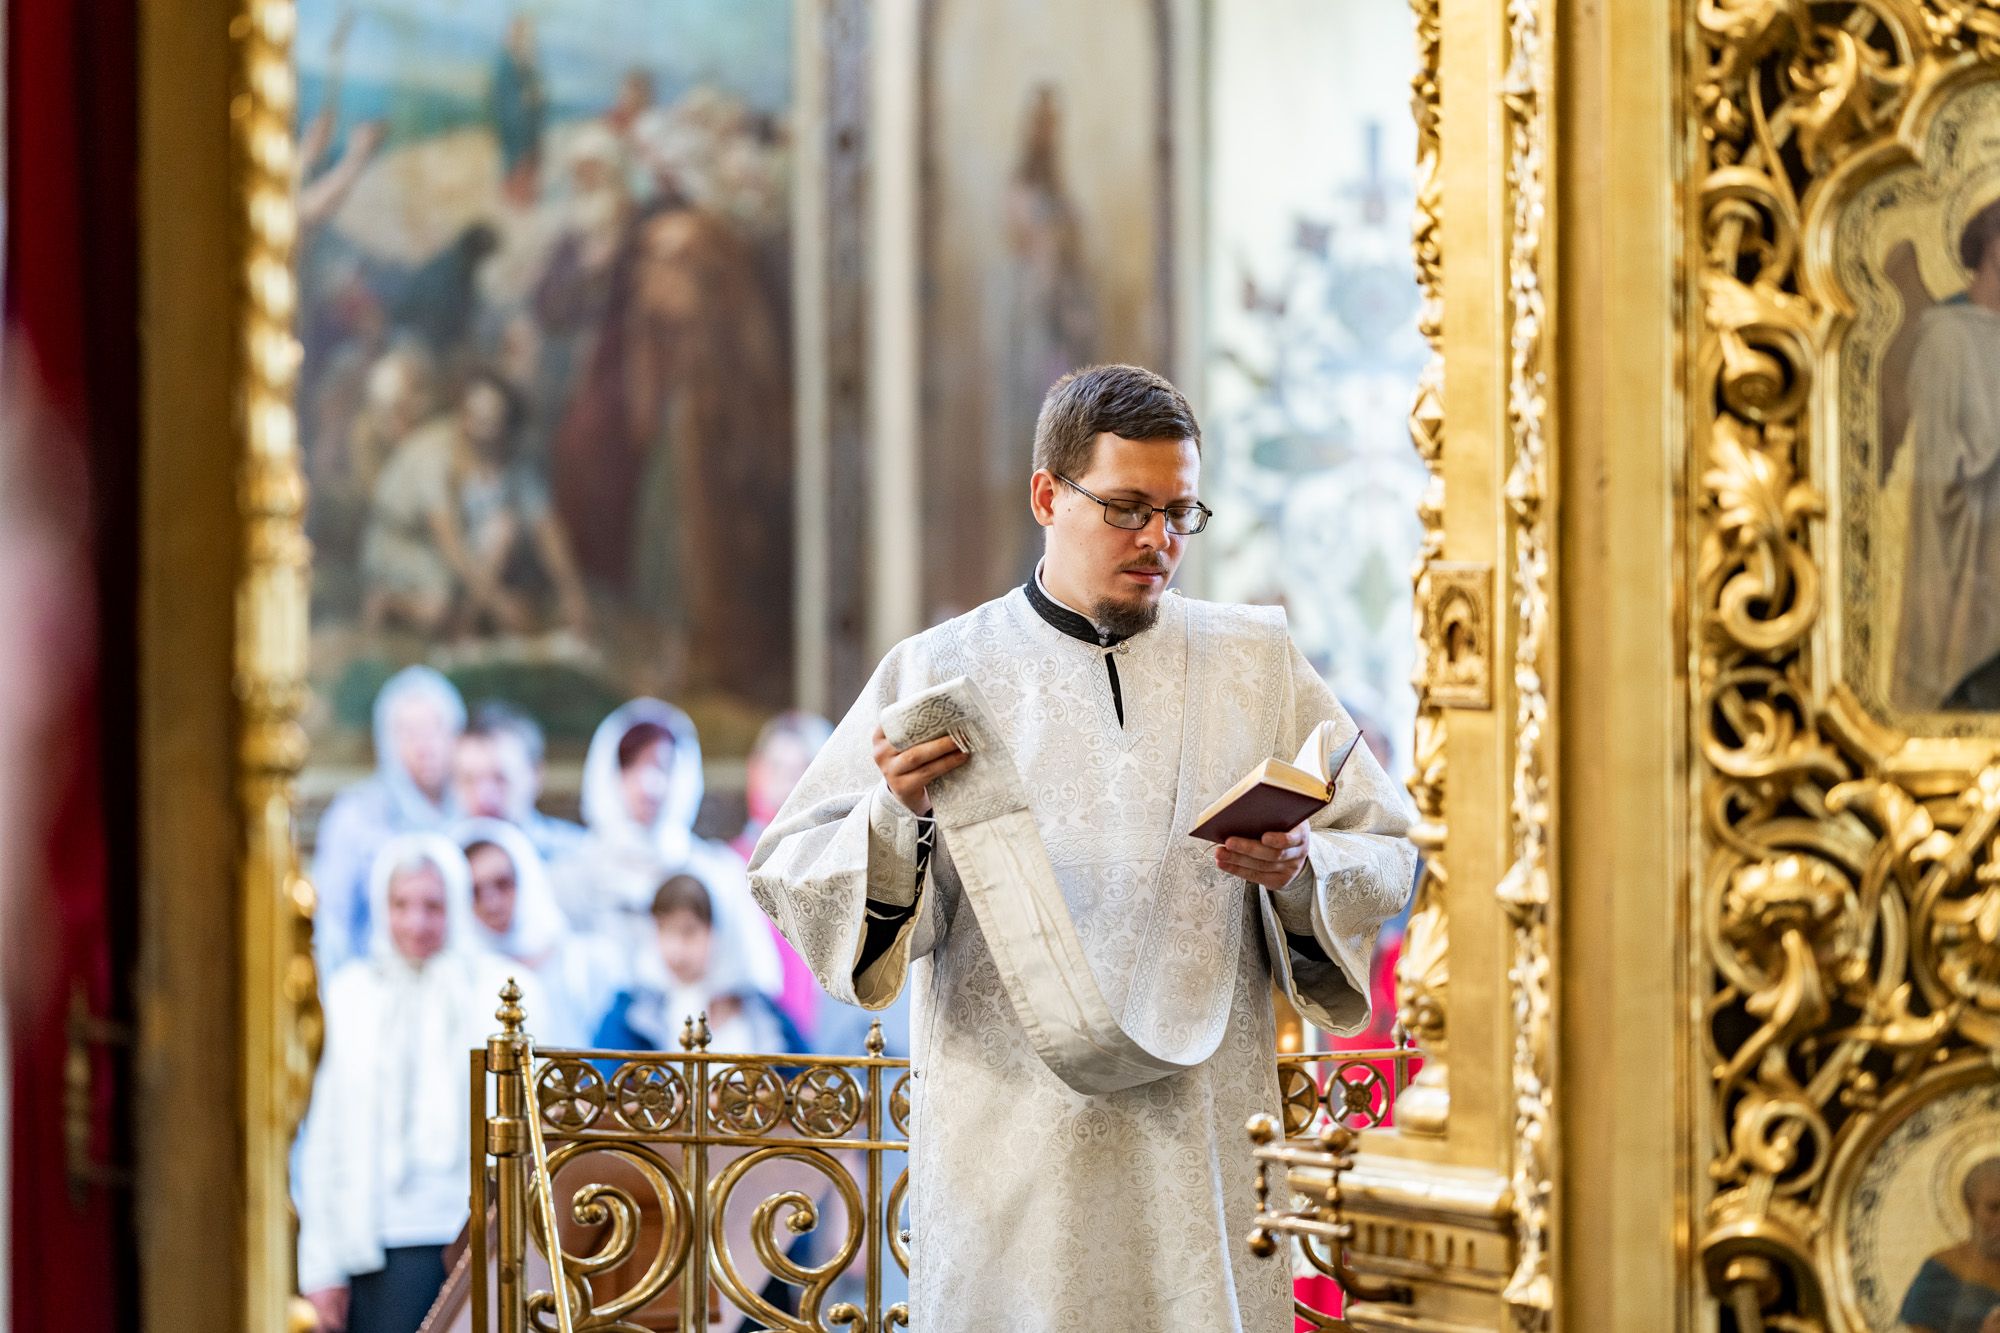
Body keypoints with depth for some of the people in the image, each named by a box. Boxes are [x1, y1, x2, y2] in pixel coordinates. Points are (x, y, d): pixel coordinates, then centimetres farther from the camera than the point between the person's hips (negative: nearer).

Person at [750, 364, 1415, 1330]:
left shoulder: (1257, 663, 11)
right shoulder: (942, 673, 5)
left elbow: (1386, 852, 10)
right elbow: (791, 872, 1)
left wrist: (1296, 872, -11)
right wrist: (895, 816, -18)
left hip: (1200, 1132, 2)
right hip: (1013, 1135, -1)